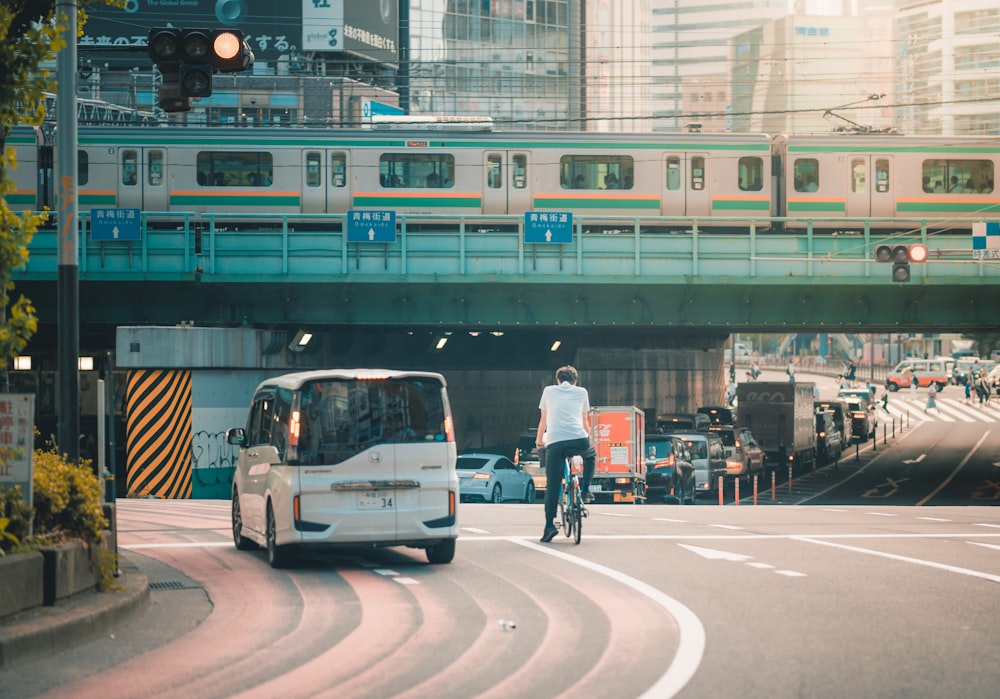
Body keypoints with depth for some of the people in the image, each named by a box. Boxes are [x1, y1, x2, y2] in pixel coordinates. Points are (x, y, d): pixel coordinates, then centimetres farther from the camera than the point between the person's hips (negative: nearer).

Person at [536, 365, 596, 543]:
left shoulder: (549, 391, 21)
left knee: (552, 486, 2)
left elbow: (543, 420, 29)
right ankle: (585, 491, 24)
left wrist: (539, 439, 46)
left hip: (554, 442, 0)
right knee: (591, 455, 35)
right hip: (578, 440, 0)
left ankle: (549, 525, -7)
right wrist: (589, 436, 49)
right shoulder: (581, 392, 21)